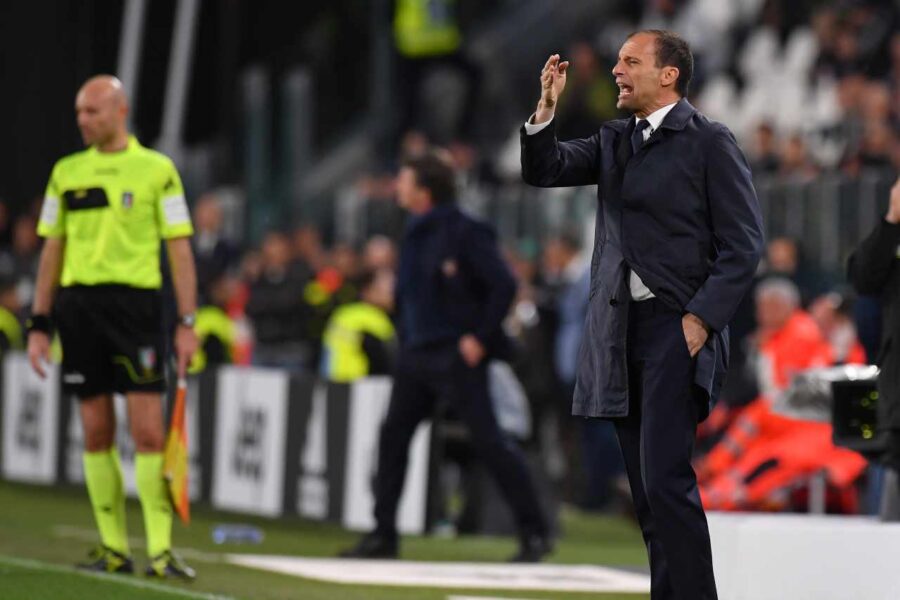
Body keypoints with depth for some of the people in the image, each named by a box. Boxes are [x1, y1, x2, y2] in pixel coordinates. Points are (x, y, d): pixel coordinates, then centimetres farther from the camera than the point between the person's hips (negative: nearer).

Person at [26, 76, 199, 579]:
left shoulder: (157, 170, 1)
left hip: (135, 305, -3)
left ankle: (161, 550, -7)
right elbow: (52, 251, 15)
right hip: (77, 306, 4)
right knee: (97, 433, 4)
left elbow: (180, 250, 1)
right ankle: (114, 548, 11)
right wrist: (39, 325, 10)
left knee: (148, 431, -9)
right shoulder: (66, 173, 12)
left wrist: (188, 323, -6)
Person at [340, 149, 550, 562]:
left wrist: (481, 338, -18)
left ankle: (534, 533, -2)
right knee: (393, 435, 5)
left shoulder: (464, 233, -13)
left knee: (488, 441, -7)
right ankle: (383, 535, 12)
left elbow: (504, 285, -17)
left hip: (456, 355, -8)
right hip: (416, 353, 8)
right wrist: (404, 336, 14)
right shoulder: (414, 234, 12)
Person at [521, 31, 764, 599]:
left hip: (676, 327, -7)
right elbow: (545, 170, 9)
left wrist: (701, 319, -14)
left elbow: (743, 244, -7)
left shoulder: (709, 142, -3)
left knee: (666, 480, -14)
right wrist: (546, 108, -5)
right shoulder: (615, 140, 16)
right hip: (619, 331, 7)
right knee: (646, 486, 8)